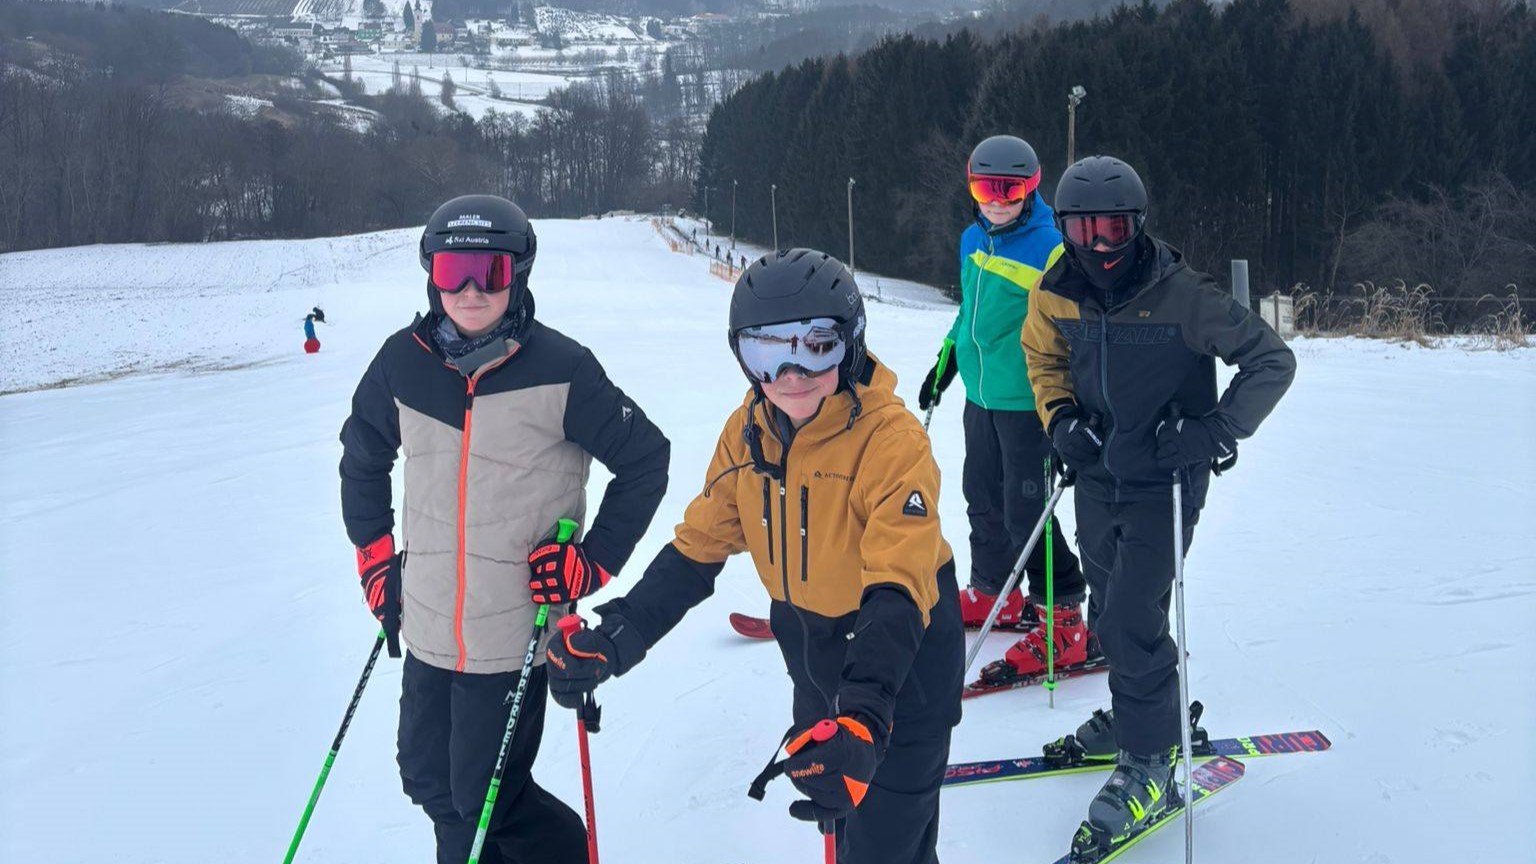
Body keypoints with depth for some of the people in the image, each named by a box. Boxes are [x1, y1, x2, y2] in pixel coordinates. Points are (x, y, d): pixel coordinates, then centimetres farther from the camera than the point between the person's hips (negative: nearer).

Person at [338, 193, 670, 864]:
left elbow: (645, 459, -4)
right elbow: (362, 459, 16)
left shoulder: (559, 369, -13)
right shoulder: (403, 362, -1)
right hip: (429, 627, 5)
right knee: (428, 780, 18)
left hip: (515, 630, -5)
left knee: (485, 800, 1)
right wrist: (375, 559, 14)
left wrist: (594, 561, -8)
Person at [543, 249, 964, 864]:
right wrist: (614, 638, -12)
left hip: (902, 654, -6)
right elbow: (697, 548, -3)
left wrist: (863, 715, -47)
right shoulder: (747, 432, -9)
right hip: (809, 640, 6)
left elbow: (898, 593, -35)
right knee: (834, 793, 24)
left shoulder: (893, 439, -27)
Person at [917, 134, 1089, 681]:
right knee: (983, 497, 18)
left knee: (1025, 511, -8)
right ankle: (992, 592, 35)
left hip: (1025, 400, -8)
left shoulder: (1048, 249, -16)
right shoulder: (973, 241, 8)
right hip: (981, 395, 8)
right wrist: (946, 360, 25)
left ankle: (1063, 620, 0)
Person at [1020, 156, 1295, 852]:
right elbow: (1044, 357, 15)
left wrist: (1217, 428, -23)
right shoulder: (1057, 293, -6)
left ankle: (1149, 765, 4)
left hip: (1163, 482, -5)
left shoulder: (1181, 294, -19)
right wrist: (1060, 417, -2)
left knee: (1133, 619, -11)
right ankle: (1138, 713, 41)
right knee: (1110, 610, 18)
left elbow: (1271, 360, -12)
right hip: (1097, 475, 6)